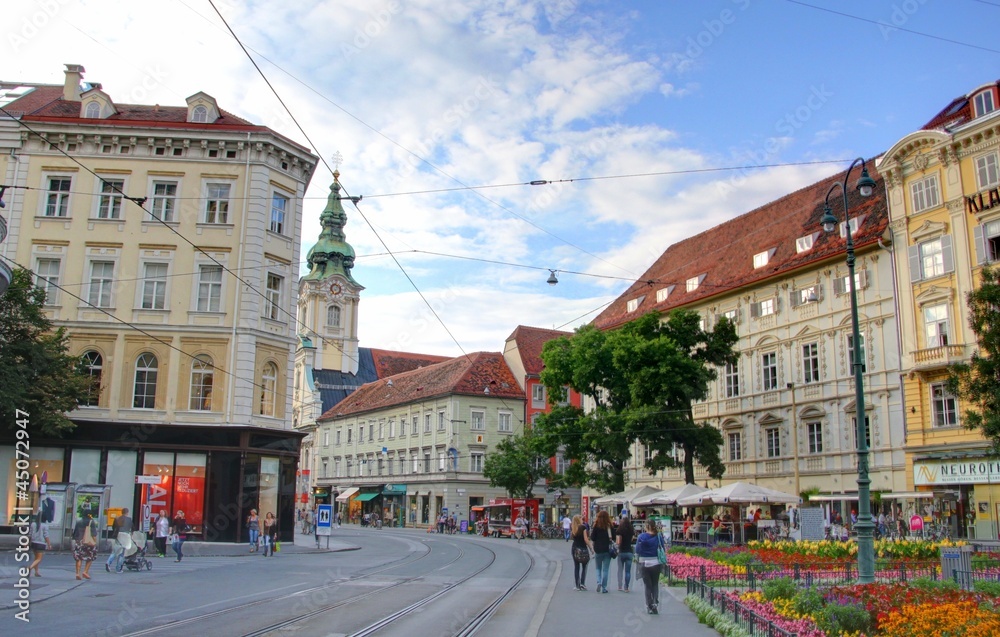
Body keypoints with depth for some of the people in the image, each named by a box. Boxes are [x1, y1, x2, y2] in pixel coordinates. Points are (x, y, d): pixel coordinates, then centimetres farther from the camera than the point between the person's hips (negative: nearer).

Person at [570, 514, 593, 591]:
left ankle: (578, 585, 7)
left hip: (575, 548, 4)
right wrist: (591, 548, -6)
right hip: (583, 549, -4)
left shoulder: (572, 528, 5)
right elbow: (586, 539, -13)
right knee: (584, 567, 7)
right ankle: (582, 583, -6)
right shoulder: (583, 527, -10)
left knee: (576, 567, 8)